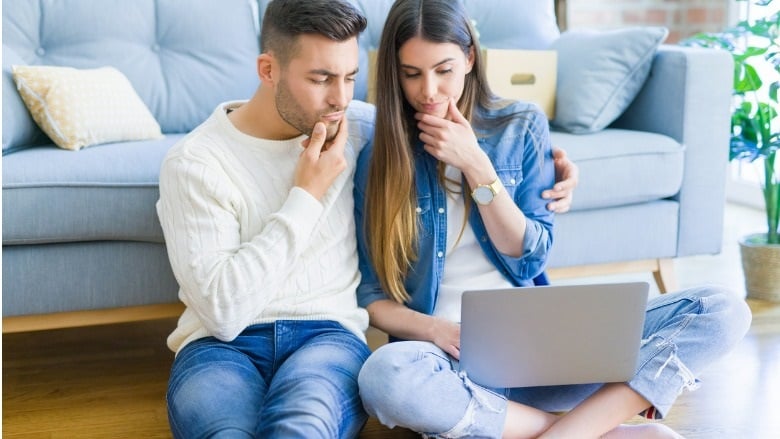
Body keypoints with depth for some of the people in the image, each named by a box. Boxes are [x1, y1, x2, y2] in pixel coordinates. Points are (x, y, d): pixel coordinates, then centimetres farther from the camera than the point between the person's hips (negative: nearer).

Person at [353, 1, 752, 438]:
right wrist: (432, 328, -19)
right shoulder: (379, 158, 2)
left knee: (723, 310, -14)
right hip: (452, 355, -2)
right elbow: (373, 296, 2)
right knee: (385, 375, -40)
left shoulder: (521, 127, 5)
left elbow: (531, 259, 0)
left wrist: (474, 165, -11)